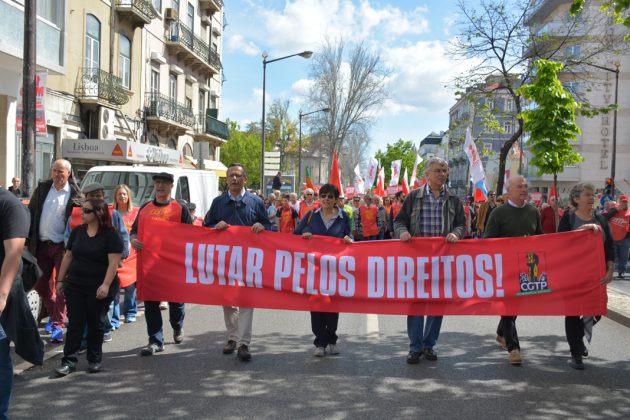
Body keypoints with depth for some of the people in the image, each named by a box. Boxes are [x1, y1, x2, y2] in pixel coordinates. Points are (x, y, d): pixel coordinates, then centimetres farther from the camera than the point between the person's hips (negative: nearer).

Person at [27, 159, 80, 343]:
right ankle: (53, 314, 35)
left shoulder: (74, 194, -5)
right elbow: (31, 214, 10)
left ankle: (58, 324, 0)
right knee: (41, 284, 13)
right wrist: (28, 240, 4)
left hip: (62, 246, -4)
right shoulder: (42, 189, 7)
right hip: (42, 245, 5)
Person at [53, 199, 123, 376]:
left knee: (96, 324, 7)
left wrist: (106, 285, -24)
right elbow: (68, 256, 13)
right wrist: (60, 280, 11)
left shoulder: (111, 235, -10)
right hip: (75, 286, 4)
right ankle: (69, 360, 6)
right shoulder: (77, 231, 8)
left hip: (99, 289, -4)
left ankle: (95, 360, 20)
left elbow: (113, 262, -16)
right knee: (75, 323, 3)